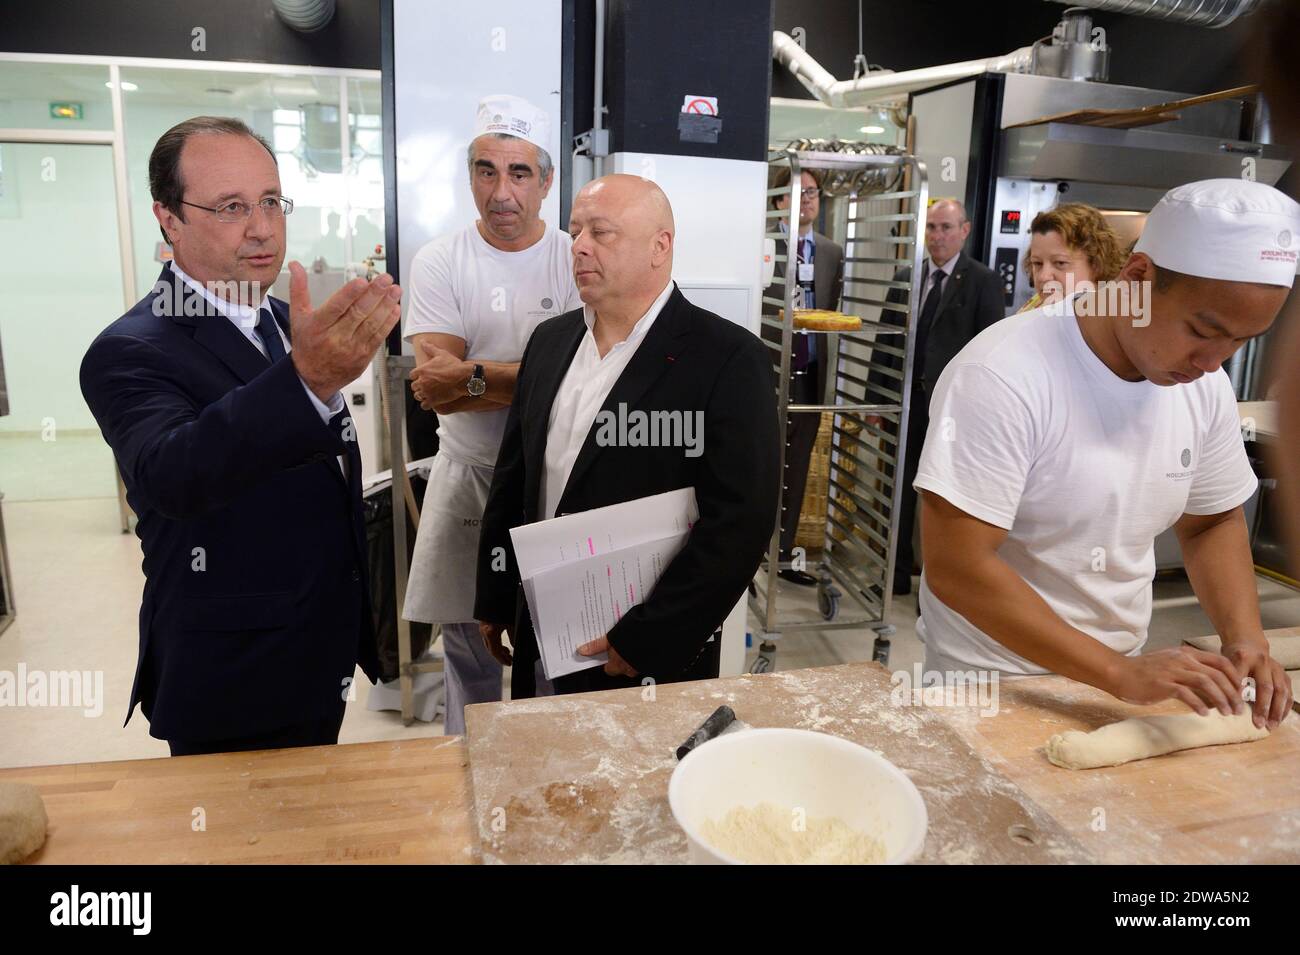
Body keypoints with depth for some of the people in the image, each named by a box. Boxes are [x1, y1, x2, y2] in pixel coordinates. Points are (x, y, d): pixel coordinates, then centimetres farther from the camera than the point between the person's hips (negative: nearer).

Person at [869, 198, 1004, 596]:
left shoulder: (983, 280, -4)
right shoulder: (904, 277, 8)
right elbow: (885, 340, 9)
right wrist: (875, 397, 5)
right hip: (905, 400, 4)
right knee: (899, 491, 12)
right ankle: (898, 572, 27)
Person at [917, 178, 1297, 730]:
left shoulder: (1205, 385, -5)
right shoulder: (1003, 376, -25)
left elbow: (1214, 521, 9)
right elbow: (956, 568, -28)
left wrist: (1246, 639, -7)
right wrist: (1120, 673, -28)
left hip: (1117, 675, 6)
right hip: (989, 682, -5)